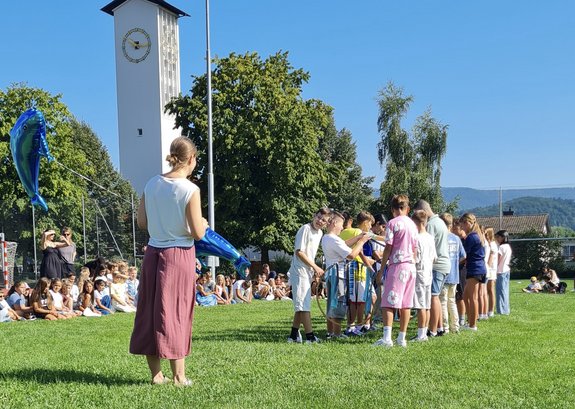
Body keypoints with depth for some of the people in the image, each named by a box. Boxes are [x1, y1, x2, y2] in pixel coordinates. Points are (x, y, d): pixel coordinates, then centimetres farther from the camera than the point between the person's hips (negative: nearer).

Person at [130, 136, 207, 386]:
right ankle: (179, 375, 11)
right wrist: (203, 224, 8)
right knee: (176, 313, 4)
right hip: (179, 255, -4)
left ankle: (156, 373, 18)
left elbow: (142, 223, 6)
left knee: (150, 311, 11)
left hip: (153, 253, 5)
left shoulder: (151, 185, 1)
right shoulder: (190, 190, -13)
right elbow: (198, 233, -12)